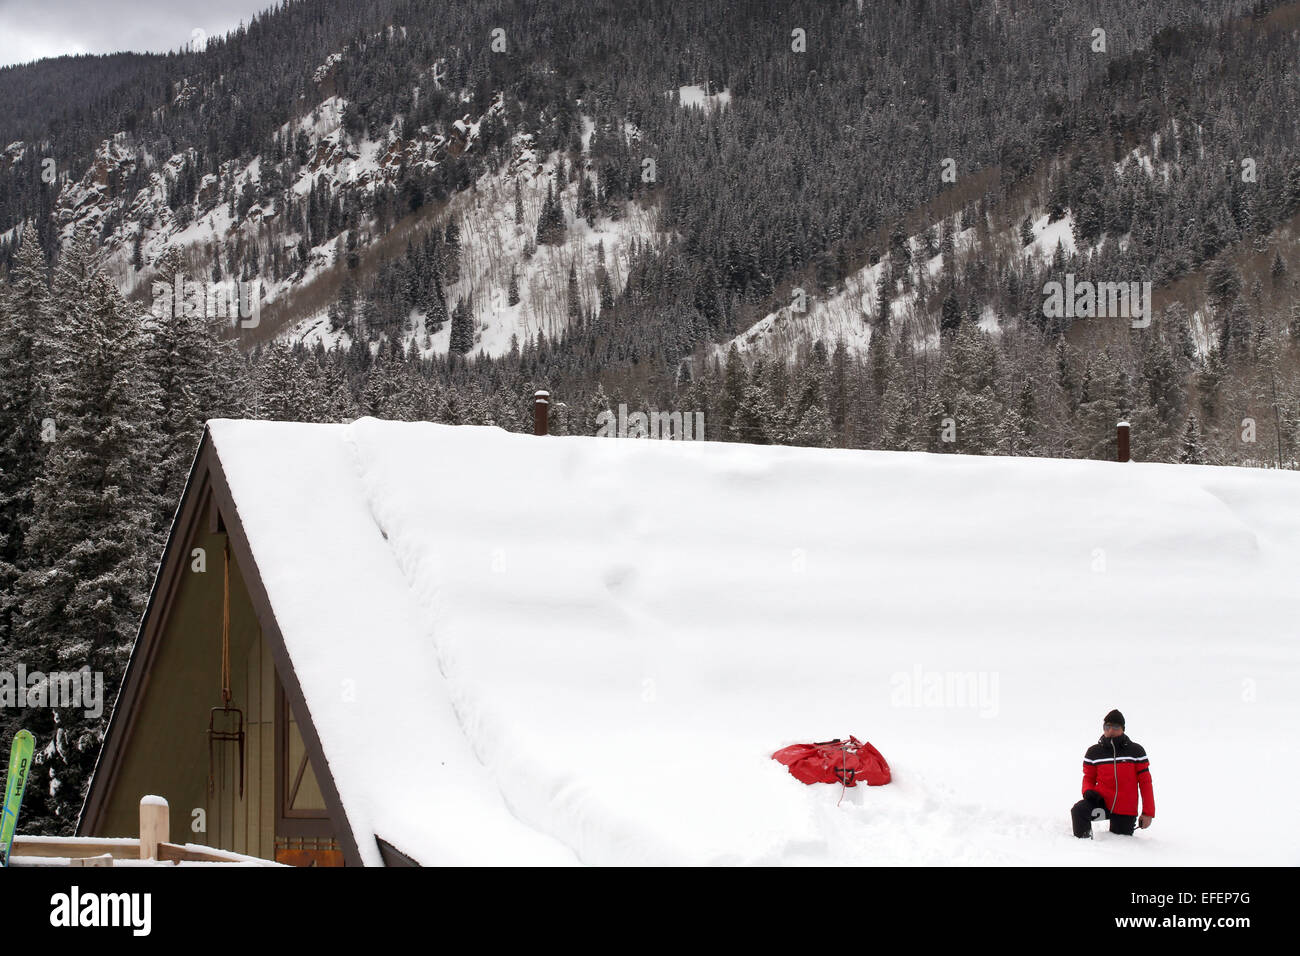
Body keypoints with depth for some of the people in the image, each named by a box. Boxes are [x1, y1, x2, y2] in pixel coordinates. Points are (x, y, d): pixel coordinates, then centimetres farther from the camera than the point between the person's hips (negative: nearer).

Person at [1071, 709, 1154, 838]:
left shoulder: (1135, 751, -2)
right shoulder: (1094, 752, 3)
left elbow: (1145, 782, 1)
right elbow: (1089, 778, 13)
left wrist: (1148, 813, -2)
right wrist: (1088, 791, -11)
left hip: (1125, 812, 0)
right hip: (1102, 801, 0)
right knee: (1078, 811, -29)